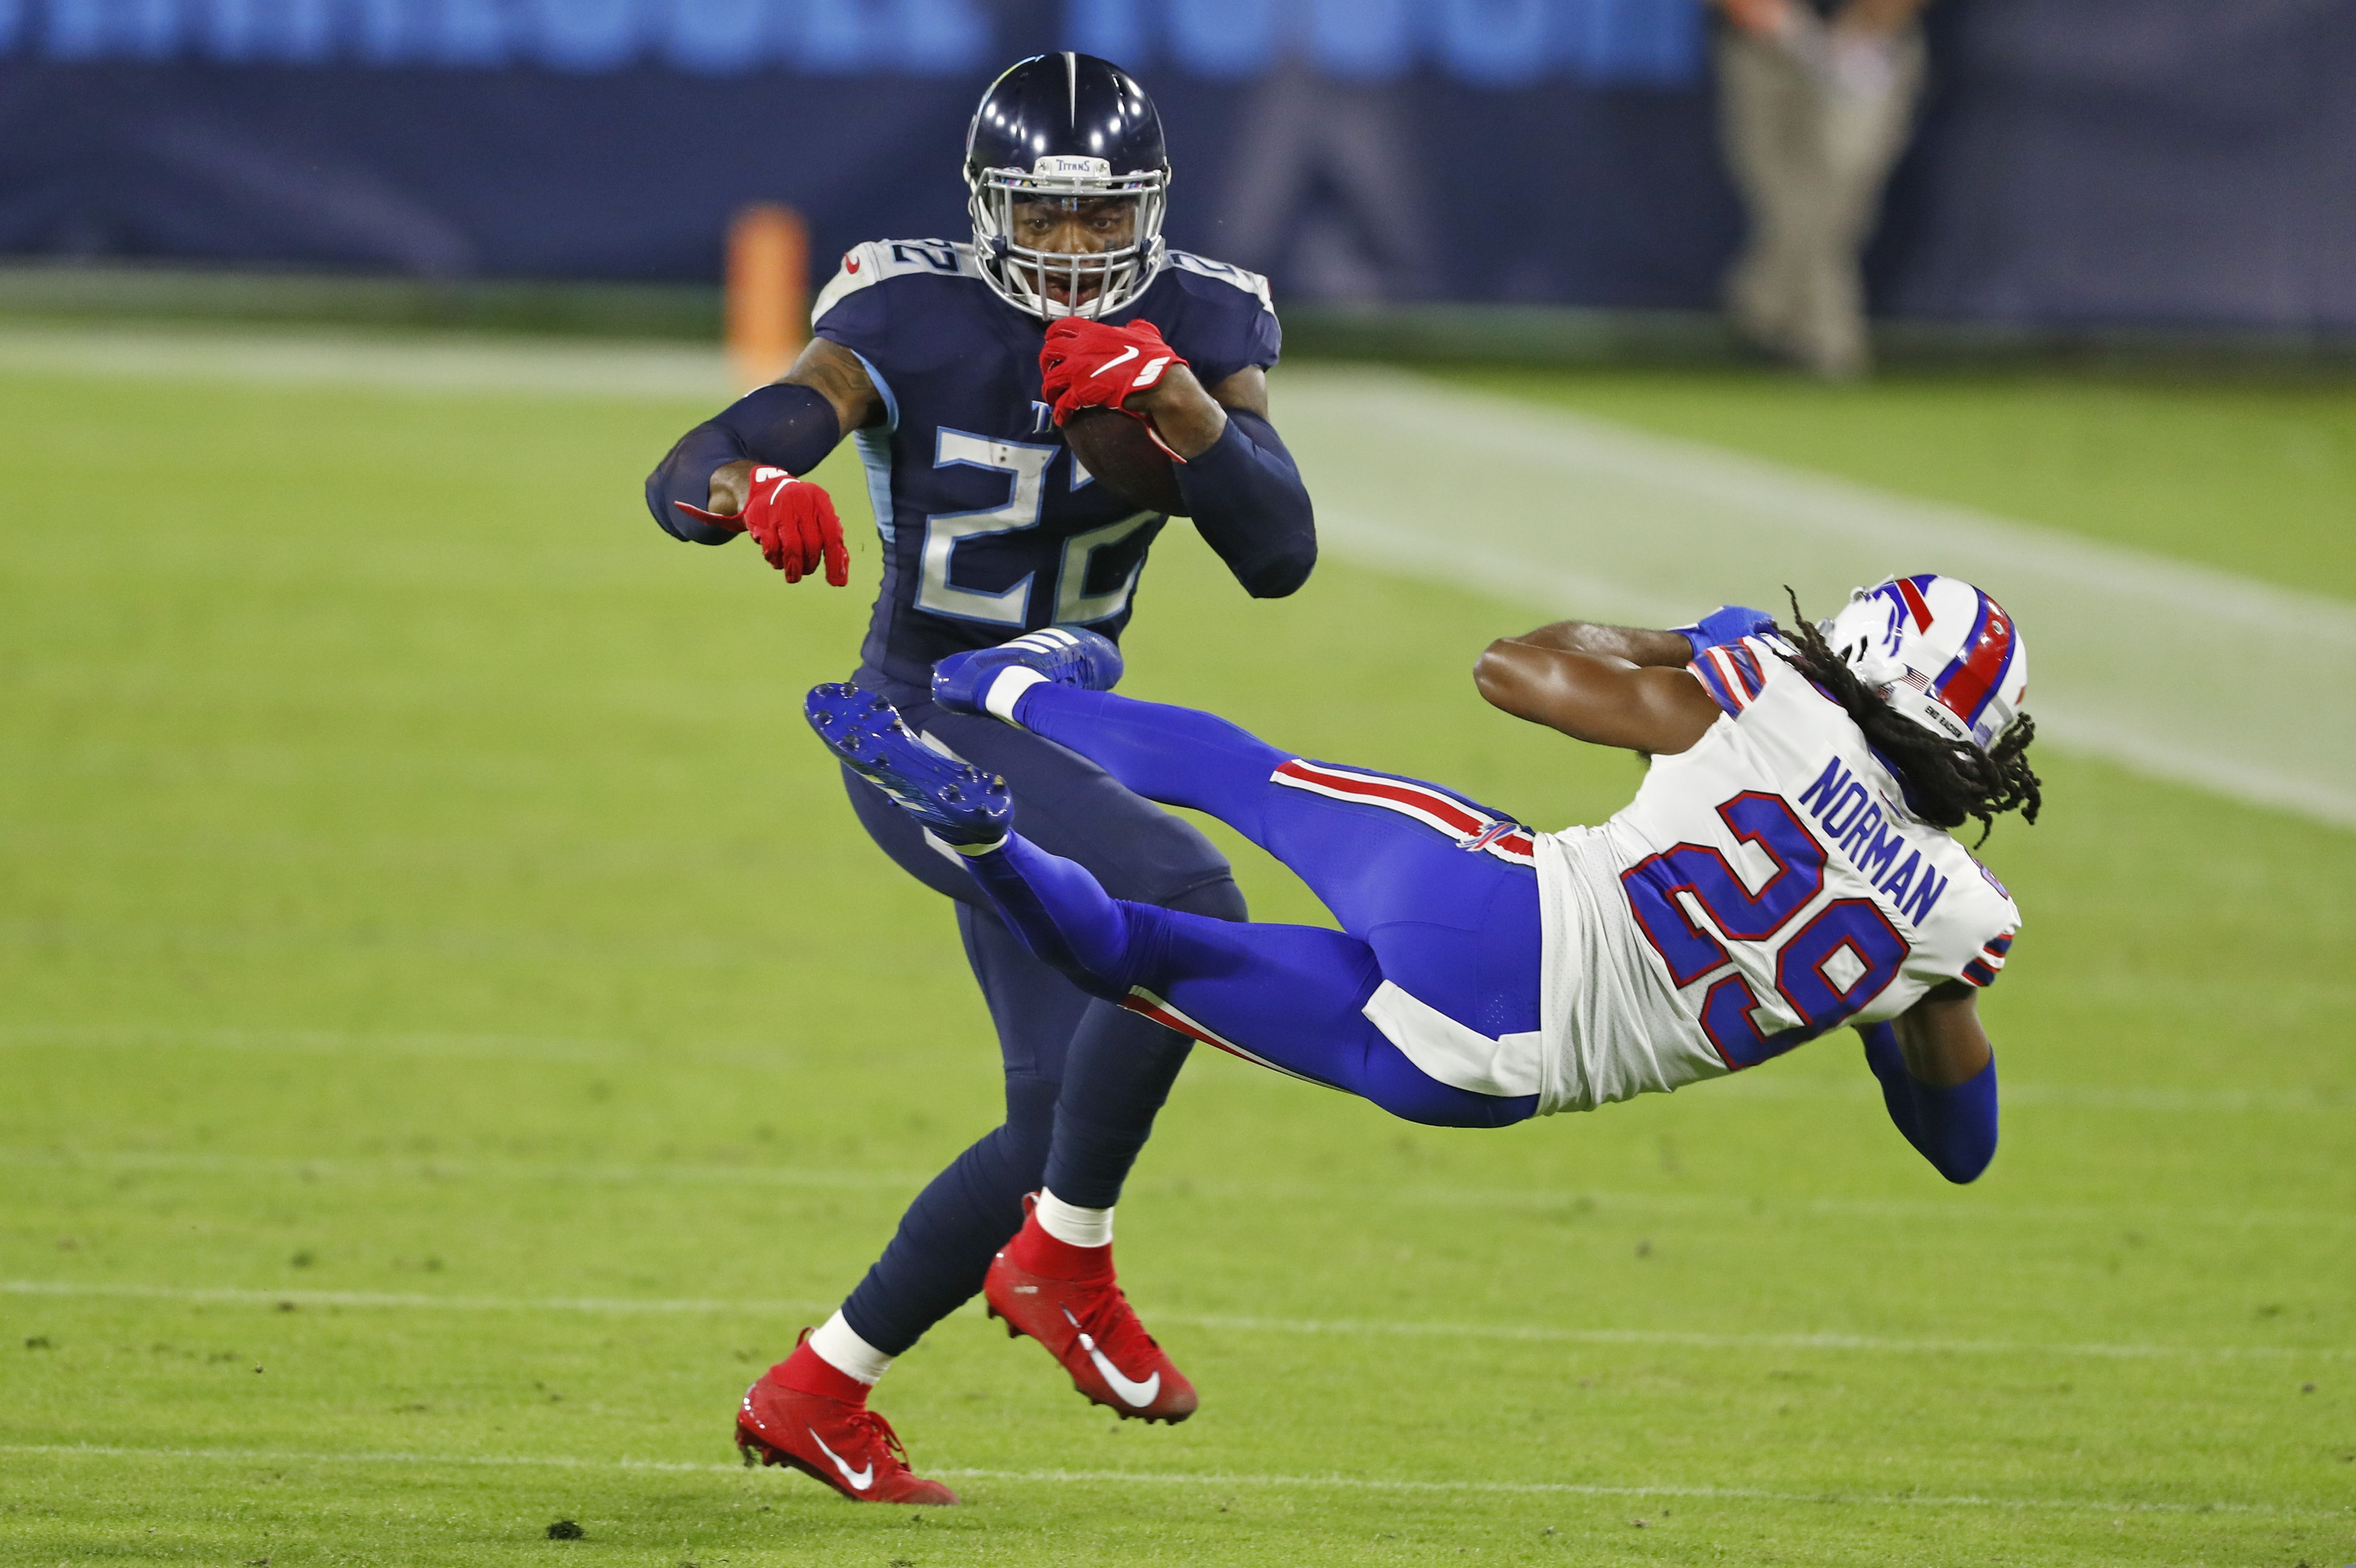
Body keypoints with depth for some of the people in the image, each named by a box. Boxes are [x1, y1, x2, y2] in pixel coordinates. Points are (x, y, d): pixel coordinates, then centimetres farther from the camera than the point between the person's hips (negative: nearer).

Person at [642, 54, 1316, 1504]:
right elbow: (680, 479, -24)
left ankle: (820, 1391, 22)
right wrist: (751, 488, -48)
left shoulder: (1196, 332, -5)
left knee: (1066, 1114, 8)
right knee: (1189, 903, -31)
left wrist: (1183, 404, -32)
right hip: (929, 729, -7)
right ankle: (1067, 1258, -15)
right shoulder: (917, 327, -16)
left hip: (1058, 738, 7)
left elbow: (1280, 556, -16)